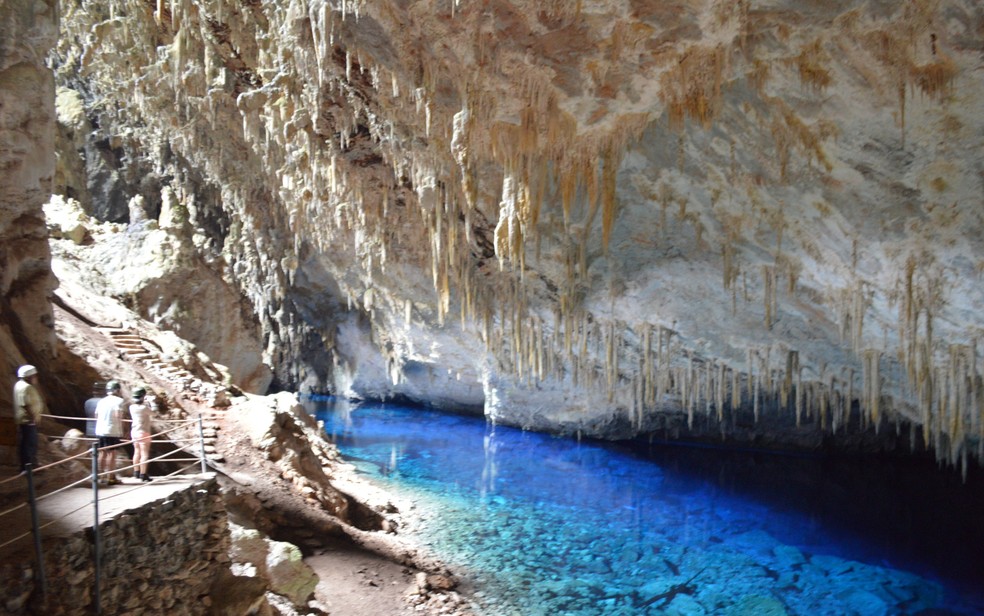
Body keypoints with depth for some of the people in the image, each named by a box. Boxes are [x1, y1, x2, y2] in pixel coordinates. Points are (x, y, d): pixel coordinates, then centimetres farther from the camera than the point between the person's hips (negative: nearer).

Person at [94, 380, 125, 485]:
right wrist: (121, 429, -10)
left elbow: (96, 415, 13)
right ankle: (111, 478, 0)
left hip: (100, 430, 7)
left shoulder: (101, 401, 13)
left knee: (102, 453, 13)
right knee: (112, 453, -1)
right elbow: (118, 415, -18)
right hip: (112, 430, -7)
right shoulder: (118, 400, -8)